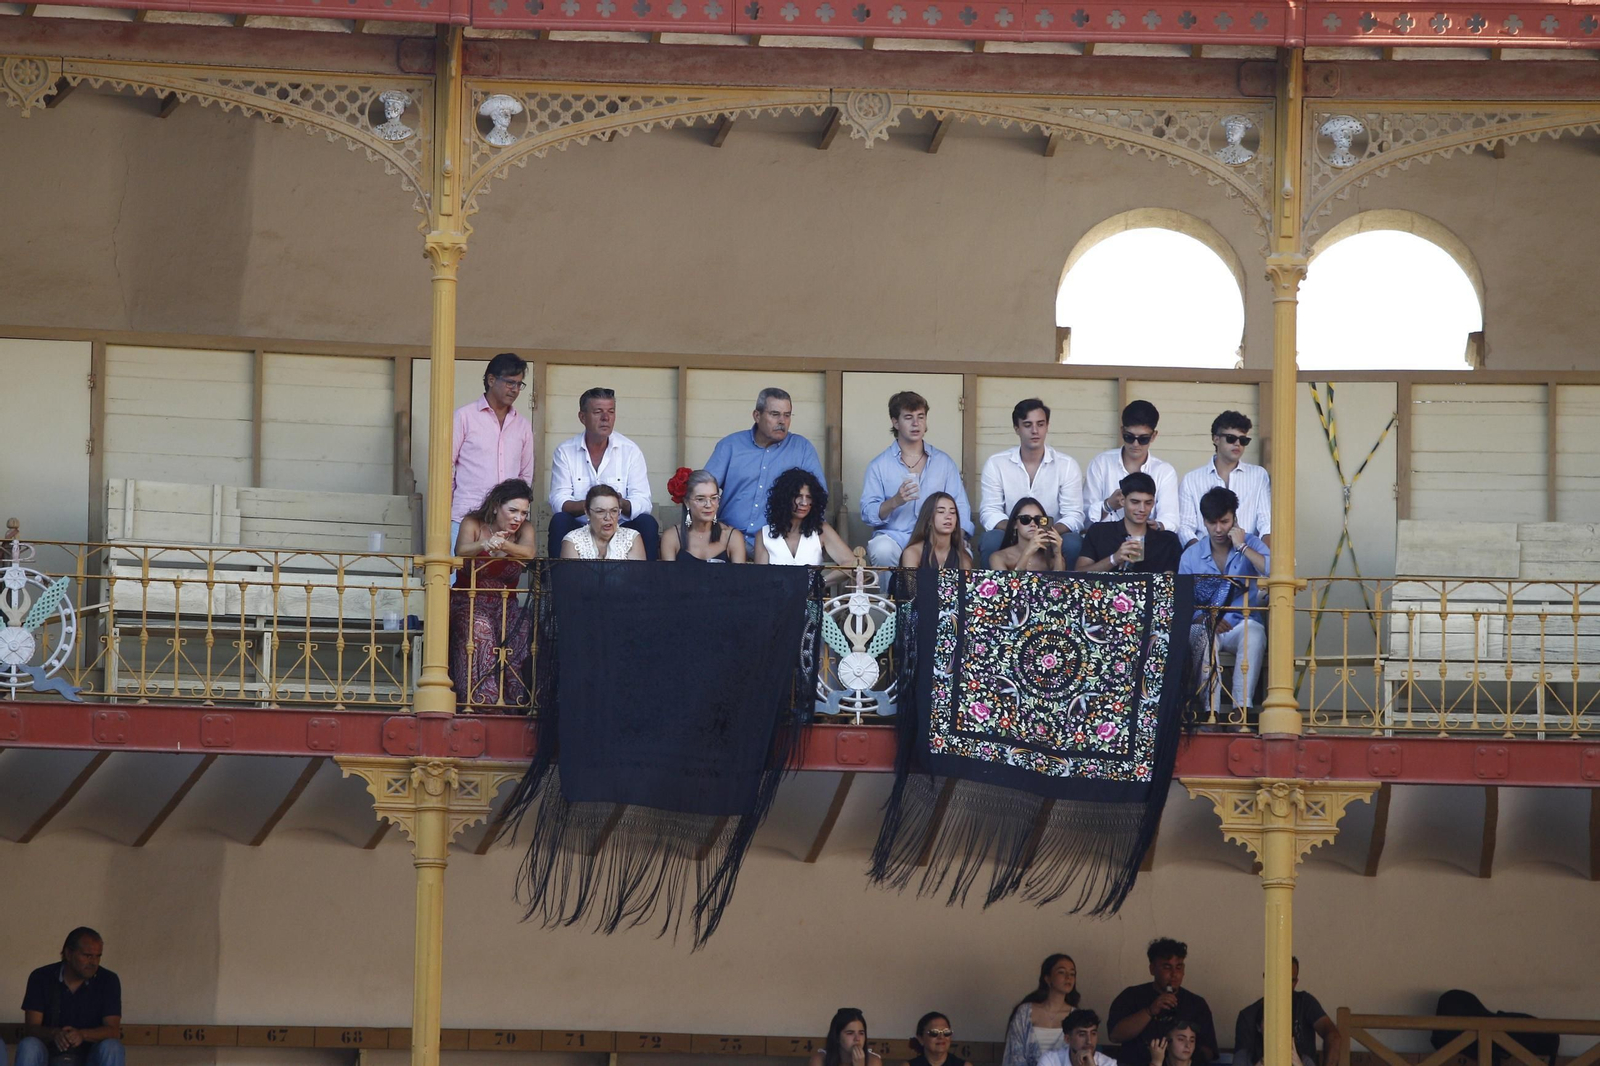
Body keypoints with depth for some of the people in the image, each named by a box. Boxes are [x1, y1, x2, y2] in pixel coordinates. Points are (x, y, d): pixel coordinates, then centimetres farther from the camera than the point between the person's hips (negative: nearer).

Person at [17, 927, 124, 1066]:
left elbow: (113, 1031, -11)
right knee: (28, 1046, -31)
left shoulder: (108, 981, -4)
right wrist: (54, 1033, -32)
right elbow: (30, 1028, -9)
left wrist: (82, 1035, -32)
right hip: (51, 1053, 0)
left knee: (112, 1048, -31)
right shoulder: (41, 978, -4)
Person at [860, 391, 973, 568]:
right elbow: (867, 513, 2)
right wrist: (895, 502, -18)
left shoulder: (944, 462, 16)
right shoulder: (879, 465, 10)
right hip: (894, 537, -1)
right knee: (882, 550, -37)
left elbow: (960, 507, 11)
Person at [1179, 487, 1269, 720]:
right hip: (1204, 626, 1)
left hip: (1242, 625, -1)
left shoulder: (1252, 545, 4)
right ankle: (1211, 709, -40)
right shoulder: (1191, 555, 8)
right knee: (1204, 635, -36)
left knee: (1253, 631, -37)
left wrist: (1243, 547, -14)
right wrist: (1205, 619, -18)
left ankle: (1242, 707, -41)